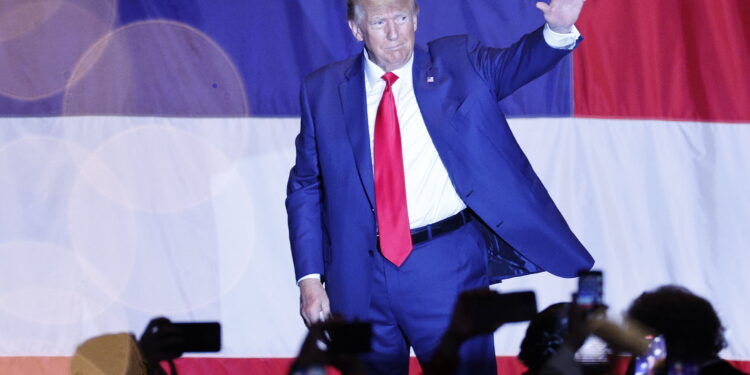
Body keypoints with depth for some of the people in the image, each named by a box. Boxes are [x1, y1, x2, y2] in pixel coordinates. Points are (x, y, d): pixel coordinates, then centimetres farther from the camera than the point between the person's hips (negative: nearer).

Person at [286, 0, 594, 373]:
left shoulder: (458, 63, 4)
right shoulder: (323, 90, 6)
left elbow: (515, 63, -13)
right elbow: (305, 188, 8)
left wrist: (558, 31, -35)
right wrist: (309, 276, 1)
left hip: (446, 268, -2)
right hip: (360, 275, 2)